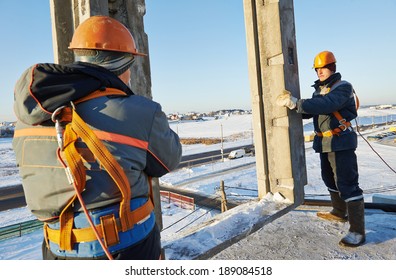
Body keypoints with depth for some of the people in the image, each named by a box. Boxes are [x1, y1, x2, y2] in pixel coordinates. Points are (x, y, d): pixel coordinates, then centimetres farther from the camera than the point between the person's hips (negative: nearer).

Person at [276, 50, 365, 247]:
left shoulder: (343, 87, -11)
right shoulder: (318, 90, 14)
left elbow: (326, 105, -31)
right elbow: (309, 112, 9)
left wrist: (296, 103, -37)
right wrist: (291, 104, -9)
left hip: (340, 142, -9)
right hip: (325, 142, 9)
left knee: (347, 183, -10)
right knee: (330, 179, 19)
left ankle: (357, 231, -3)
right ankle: (339, 213, 38)